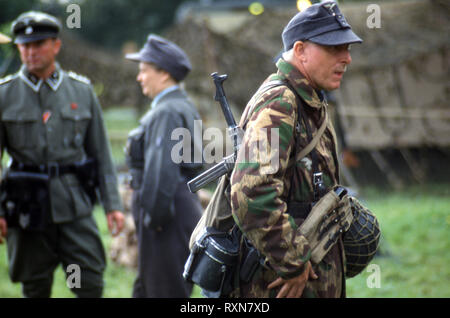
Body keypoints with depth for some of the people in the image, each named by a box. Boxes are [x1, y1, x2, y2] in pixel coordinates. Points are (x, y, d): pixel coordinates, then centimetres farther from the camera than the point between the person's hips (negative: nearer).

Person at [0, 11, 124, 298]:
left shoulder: (82, 91, 7)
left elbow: (101, 153, 10)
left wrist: (112, 204, 5)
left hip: (76, 208, 1)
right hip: (29, 209, -1)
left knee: (91, 284, -3)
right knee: (35, 289, 7)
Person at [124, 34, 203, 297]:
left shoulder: (167, 112, -15)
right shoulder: (184, 107, 17)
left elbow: (161, 170, -22)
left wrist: (154, 217, -20)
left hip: (170, 215, -11)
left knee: (167, 291, -6)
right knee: (146, 289, 16)